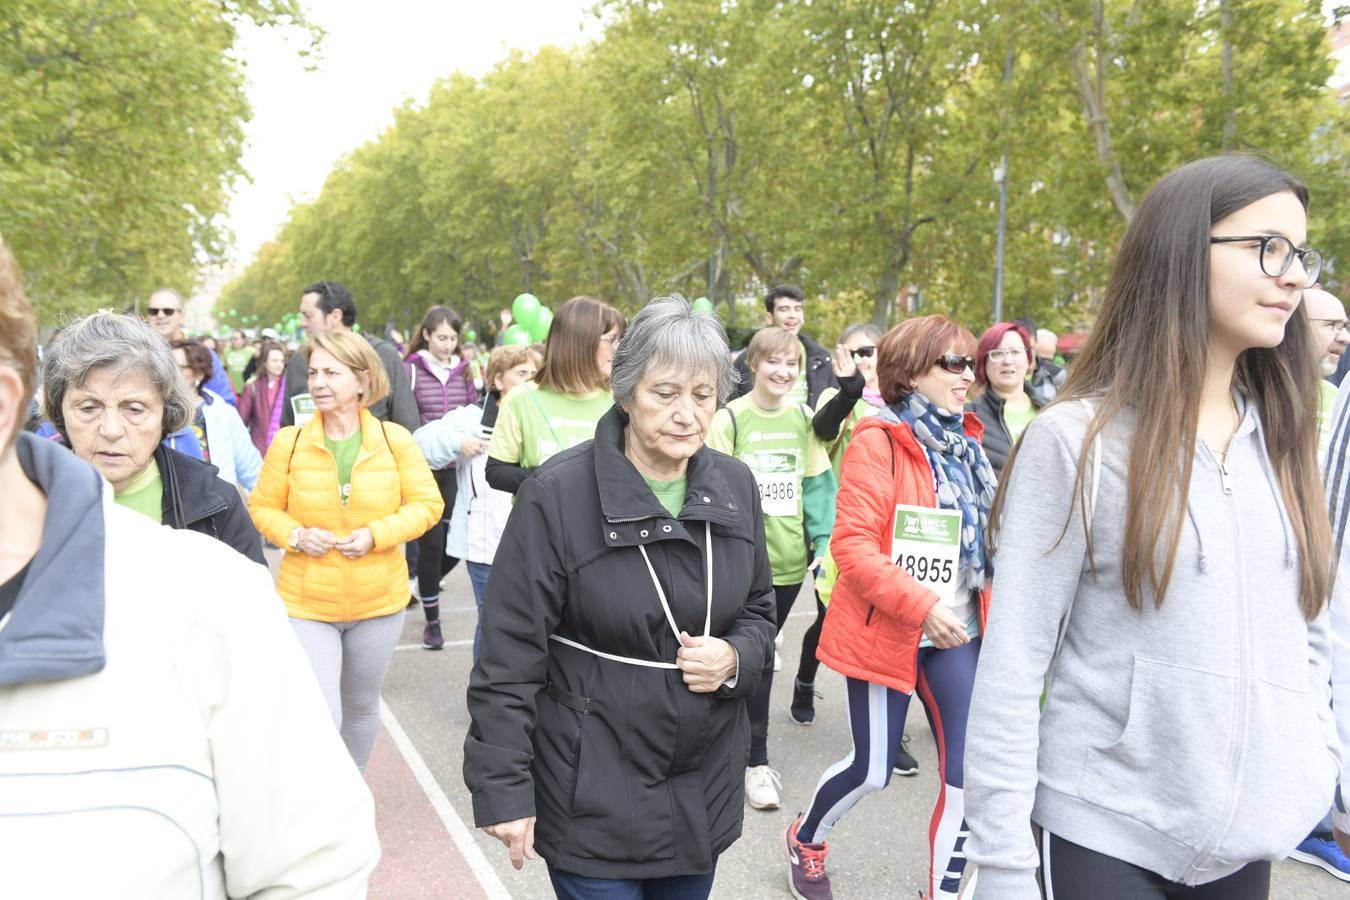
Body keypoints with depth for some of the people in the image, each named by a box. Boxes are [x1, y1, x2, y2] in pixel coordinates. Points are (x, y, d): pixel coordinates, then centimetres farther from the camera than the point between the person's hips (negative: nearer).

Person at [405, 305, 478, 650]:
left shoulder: (463, 370, 9)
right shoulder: (411, 370, -3)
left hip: (456, 469, 4)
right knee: (431, 542, 1)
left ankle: (423, 584, 31)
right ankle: (432, 621, 16)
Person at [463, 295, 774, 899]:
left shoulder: (735, 486, -1)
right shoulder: (558, 494, -17)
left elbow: (758, 609, 12)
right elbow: (509, 657, -13)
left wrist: (735, 658, -10)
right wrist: (504, 790, -12)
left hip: (706, 790, 5)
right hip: (593, 797, -5)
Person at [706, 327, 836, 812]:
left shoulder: (804, 418, 6)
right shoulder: (729, 418, -7)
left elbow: (818, 483, 9)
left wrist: (824, 540, 0)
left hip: (789, 556, 4)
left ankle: (739, 732, 34)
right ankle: (755, 761, 6)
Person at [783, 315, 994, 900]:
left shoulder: (964, 444, 9)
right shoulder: (878, 441, -13)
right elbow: (852, 546, -19)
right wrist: (921, 606, -26)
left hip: (956, 633, 6)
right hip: (885, 631, -6)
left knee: (969, 771, 2)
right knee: (873, 770, 7)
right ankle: (804, 840, 37)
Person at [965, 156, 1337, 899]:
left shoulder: (1286, 439, 5)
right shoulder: (1078, 437, -12)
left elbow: (1308, 637, 11)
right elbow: (1012, 665, -12)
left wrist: (1330, 778, 8)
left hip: (1251, 835, 6)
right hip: (1104, 829, -5)